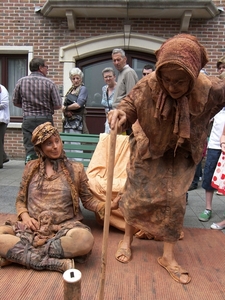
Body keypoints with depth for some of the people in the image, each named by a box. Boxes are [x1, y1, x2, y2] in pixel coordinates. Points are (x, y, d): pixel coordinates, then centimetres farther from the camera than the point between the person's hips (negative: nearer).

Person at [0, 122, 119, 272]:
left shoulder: (76, 168, 4)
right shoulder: (31, 168, 9)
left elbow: (87, 200, 7)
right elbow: (20, 200, 15)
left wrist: (108, 206, -12)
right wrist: (25, 216, -6)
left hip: (64, 227, -1)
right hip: (32, 227, 1)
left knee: (85, 239, -35)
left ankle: (16, 254, -21)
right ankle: (55, 263, -24)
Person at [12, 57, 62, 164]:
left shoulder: (21, 82, 2)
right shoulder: (49, 83, -6)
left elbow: (16, 102, 10)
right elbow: (58, 105, -7)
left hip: (28, 120, 2)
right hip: (45, 119, -2)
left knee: (30, 150, 4)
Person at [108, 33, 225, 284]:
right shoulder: (148, 85, -29)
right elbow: (130, 103, -16)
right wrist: (121, 113, -39)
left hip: (181, 156, 1)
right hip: (148, 150, 0)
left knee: (174, 201, 5)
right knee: (136, 196, 8)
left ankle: (168, 257, 22)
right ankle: (127, 239, 35)